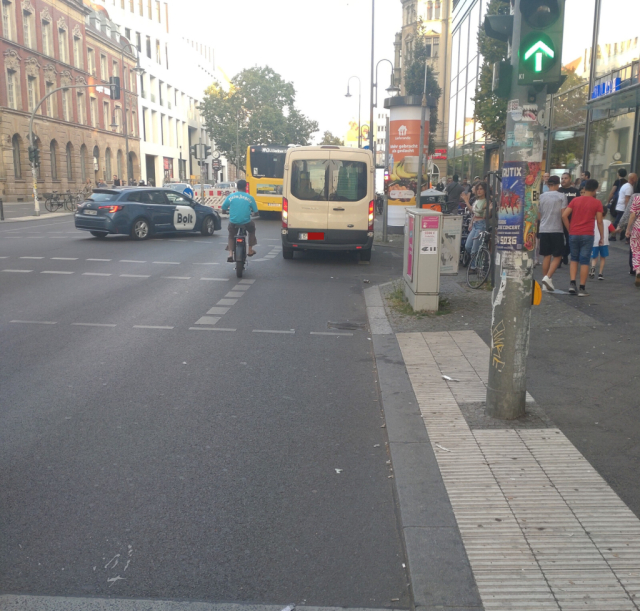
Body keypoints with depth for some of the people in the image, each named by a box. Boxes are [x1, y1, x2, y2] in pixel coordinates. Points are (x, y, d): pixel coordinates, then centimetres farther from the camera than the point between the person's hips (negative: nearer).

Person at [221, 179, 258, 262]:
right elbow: (256, 212, 2)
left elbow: (223, 210, 4)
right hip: (246, 222, -1)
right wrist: (251, 211, 26)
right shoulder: (250, 197, -1)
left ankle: (230, 254, 9)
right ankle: (250, 250, 35)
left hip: (233, 222, 1)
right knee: (252, 229, 33)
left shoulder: (230, 196, 1)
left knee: (231, 236, 28)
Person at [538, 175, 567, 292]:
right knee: (557, 256, 3)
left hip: (543, 230, 4)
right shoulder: (562, 196, -3)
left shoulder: (541, 197, 8)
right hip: (557, 229, -4)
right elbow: (563, 215, -8)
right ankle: (547, 277, -15)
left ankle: (545, 282, 11)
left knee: (547, 256, 9)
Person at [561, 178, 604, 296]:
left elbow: (564, 216, -2)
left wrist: (570, 229, 6)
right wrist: (602, 237, 6)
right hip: (587, 235, -2)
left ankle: (572, 284, 2)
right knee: (584, 262, 2)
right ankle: (582, 289, 3)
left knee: (574, 259, 15)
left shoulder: (575, 200, 6)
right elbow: (599, 221, -2)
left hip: (573, 234, 2)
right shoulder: (597, 203, -1)